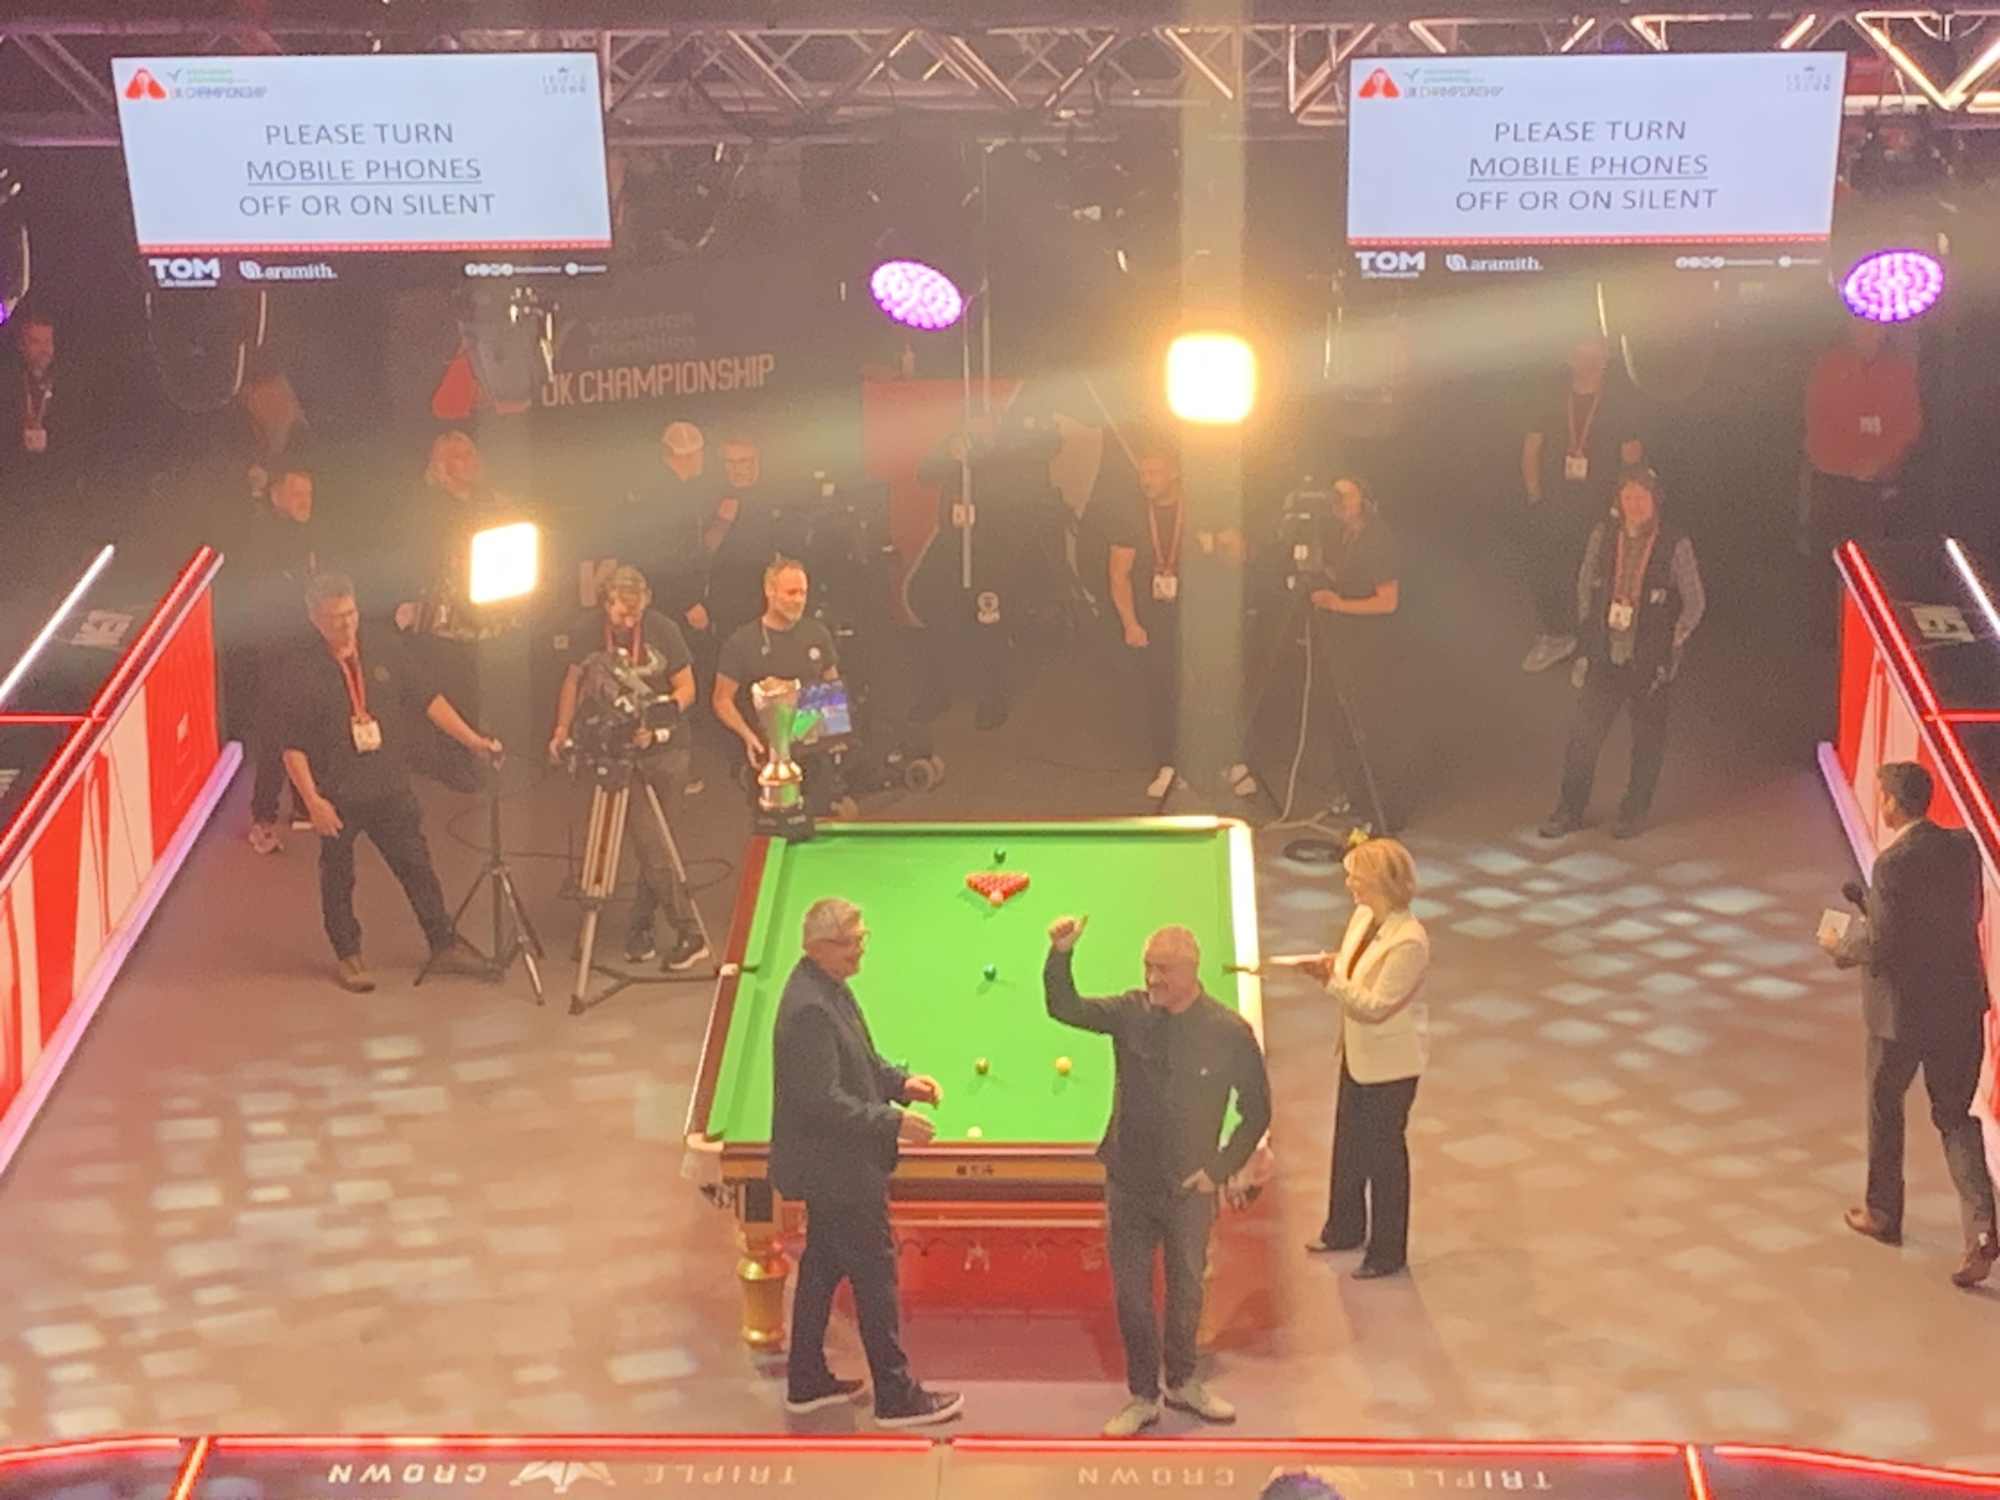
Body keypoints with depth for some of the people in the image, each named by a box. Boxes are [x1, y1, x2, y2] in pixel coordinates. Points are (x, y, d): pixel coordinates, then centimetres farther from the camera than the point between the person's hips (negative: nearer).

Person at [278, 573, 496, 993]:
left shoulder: (382, 650, -3)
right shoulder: (302, 670, -12)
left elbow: (427, 699, 2)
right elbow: (293, 746, -11)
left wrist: (472, 739, -3)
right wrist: (313, 800, -17)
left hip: (390, 786, 3)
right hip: (338, 796, -3)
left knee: (417, 866, 10)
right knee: (338, 879, 11)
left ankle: (444, 945, 22)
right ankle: (348, 956, 26)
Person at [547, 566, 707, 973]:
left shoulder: (663, 630, -8)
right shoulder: (587, 632, -5)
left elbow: (686, 689, -2)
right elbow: (573, 681, 11)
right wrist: (562, 730, -1)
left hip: (665, 747, 0)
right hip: (618, 752, 0)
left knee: (650, 843, 1)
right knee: (650, 843, -8)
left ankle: (639, 929, 16)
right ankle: (688, 933, -4)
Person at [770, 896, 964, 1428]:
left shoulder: (827, 986, 5)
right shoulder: (809, 1009, -27)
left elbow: (858, 1059, 18)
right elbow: (823, 1102, -27)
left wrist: (900, 1081, 3)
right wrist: (893, 1123, -23)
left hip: (829, 1164, 10)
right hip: (838, 1169, -10)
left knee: (822, 1264, 18)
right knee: (875, 1275, 0)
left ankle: (806, 1382, 29)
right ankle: (896, 1396, 11)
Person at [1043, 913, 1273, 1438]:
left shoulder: (1230, 1032, -13)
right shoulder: (1130, 1013, -8)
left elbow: (1256, 1110, -4)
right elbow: (1065, 1009, -13)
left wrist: (1221, 1168, -7)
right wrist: (1060, 953, -29)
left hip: (1188, 1188, -1)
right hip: (1128, 1183, 1)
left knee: (1186, 1288, 16)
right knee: (1131, 1293, 8)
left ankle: (1182, 1382, 37)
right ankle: (1142, 1396, 23)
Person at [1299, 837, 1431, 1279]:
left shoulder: (1408, 942, -29)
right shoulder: (1362, 916, -2)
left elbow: (1376, 1006, -27)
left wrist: (1331, 980, -32)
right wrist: (1330, 967, -7)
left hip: (1391, 1061, -9)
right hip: (1357, 1051, 9)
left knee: (1383, 1152, 6)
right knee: (1348, 1143, 22)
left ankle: (1387, 1254, 23)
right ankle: (1344, 1229, 42)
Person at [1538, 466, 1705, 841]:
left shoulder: (1675, 546, -10)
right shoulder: (1603, 536, -1)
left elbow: (1694, 603, -1)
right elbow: (1585, 587, 10)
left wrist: (1669, 649, -4)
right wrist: (1585, 645, 7)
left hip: (1650, 663, -2)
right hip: (1606, 656, 3)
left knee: (1647, 739, 9)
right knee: (1583, 732, 2)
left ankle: (1634, 814, 24)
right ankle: (1569, 811, 15)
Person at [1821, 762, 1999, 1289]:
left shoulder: (1894, 863, -22)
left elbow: (1881, 948, -23)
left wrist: (1840, 945, -1)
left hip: (1902, 1010, -6)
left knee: (1884, 1111, 17)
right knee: (1957, 1117, 11)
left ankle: (1882, 1215, 32)